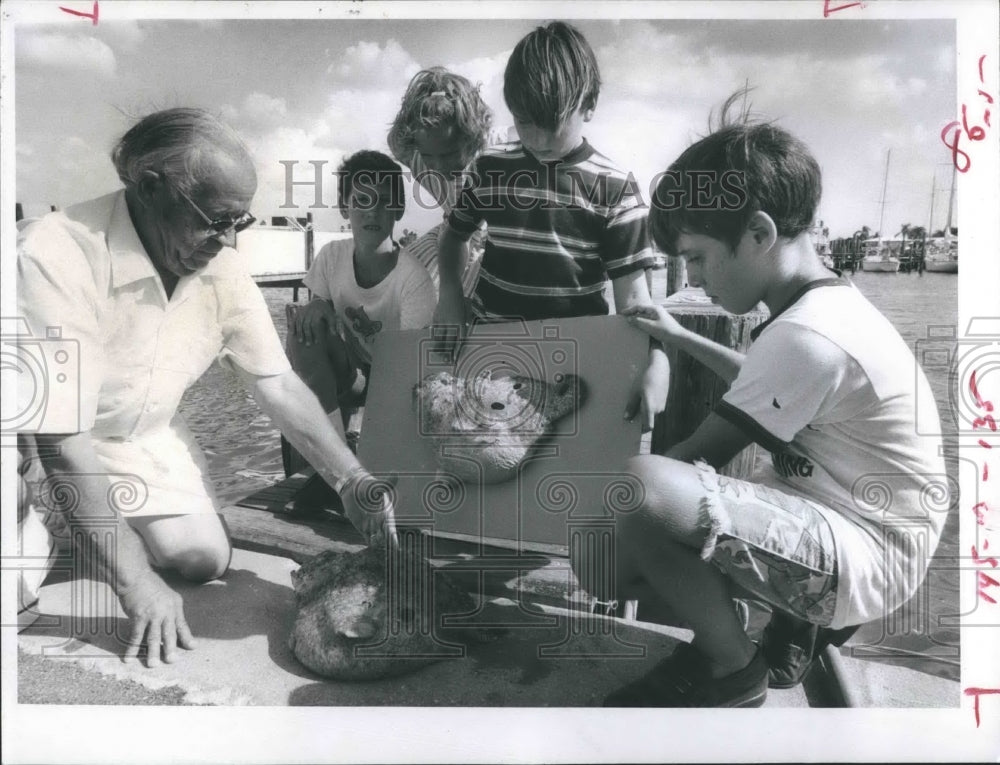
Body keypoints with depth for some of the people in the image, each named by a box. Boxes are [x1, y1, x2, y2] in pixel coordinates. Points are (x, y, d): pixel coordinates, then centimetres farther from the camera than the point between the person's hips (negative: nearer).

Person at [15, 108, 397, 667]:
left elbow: (278, 384, -8)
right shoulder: (54, 258, -34)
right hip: (41, 440, -4)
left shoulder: (223, 269, -17)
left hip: (141, 436, 5)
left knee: (205, 561, -1)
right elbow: (62, 441, -33)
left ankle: (88, 524, 24)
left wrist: (353, 481, -15)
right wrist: (136, 583, -30)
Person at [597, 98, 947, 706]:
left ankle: (731, 672, -9)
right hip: (834, 522, 10)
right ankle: (794, 621, 10)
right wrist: (682, 339, 27)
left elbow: (704, 458, -19)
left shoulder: (805, 334, -25)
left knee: (640, 490, -34)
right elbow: (768, 388, 27)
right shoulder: (828, 305, 6)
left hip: (868, 556, -10)